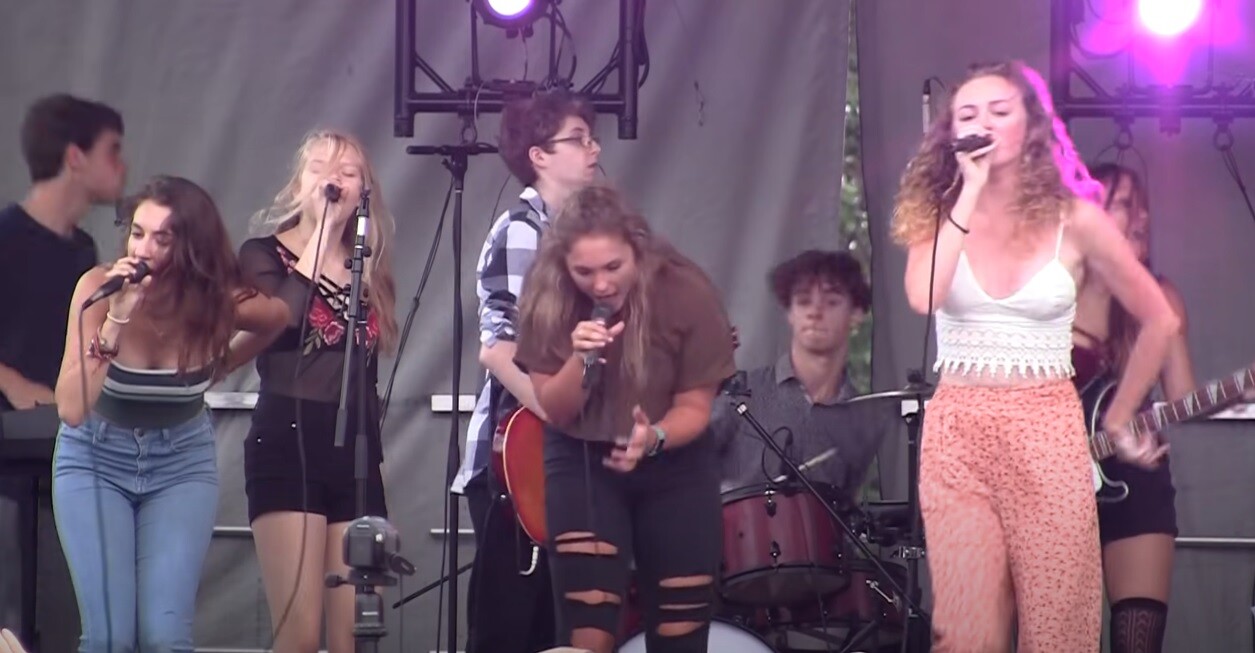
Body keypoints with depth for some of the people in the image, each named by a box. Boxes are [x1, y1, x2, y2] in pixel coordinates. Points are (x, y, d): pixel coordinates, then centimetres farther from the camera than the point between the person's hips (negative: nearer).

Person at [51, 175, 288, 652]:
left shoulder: (221, 302, -19)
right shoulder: (99, 287, -24)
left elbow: (279, 317, 5)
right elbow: (71, 409, -32)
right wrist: (117, 319, -39)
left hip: (182, 460, 1)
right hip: (96, 457, -1)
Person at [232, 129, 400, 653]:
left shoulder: (369, 268, 18)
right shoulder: (264, 256, 4)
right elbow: (282, 315, -18)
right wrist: (320, 228, -11)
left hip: (357, 454, 5)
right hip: (288, 446, -5)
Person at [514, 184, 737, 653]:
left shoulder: (687, 294, -19)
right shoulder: (547, 298, -16)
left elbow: (695, 407, -12)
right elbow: (555, 411, -12)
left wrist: (654, 438, -33)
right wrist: (580, 360, -32)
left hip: (675, 463, 0)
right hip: (582, 460, 0)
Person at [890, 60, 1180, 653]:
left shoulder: (1075, 220, -1)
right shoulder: (937, 214, 4)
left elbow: (1160, 321, 7)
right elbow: (923, 297, -18)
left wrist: (1117, 419, 10)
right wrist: (971, 192, -14)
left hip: (1049, 437, -1)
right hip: (956, 437, 1)